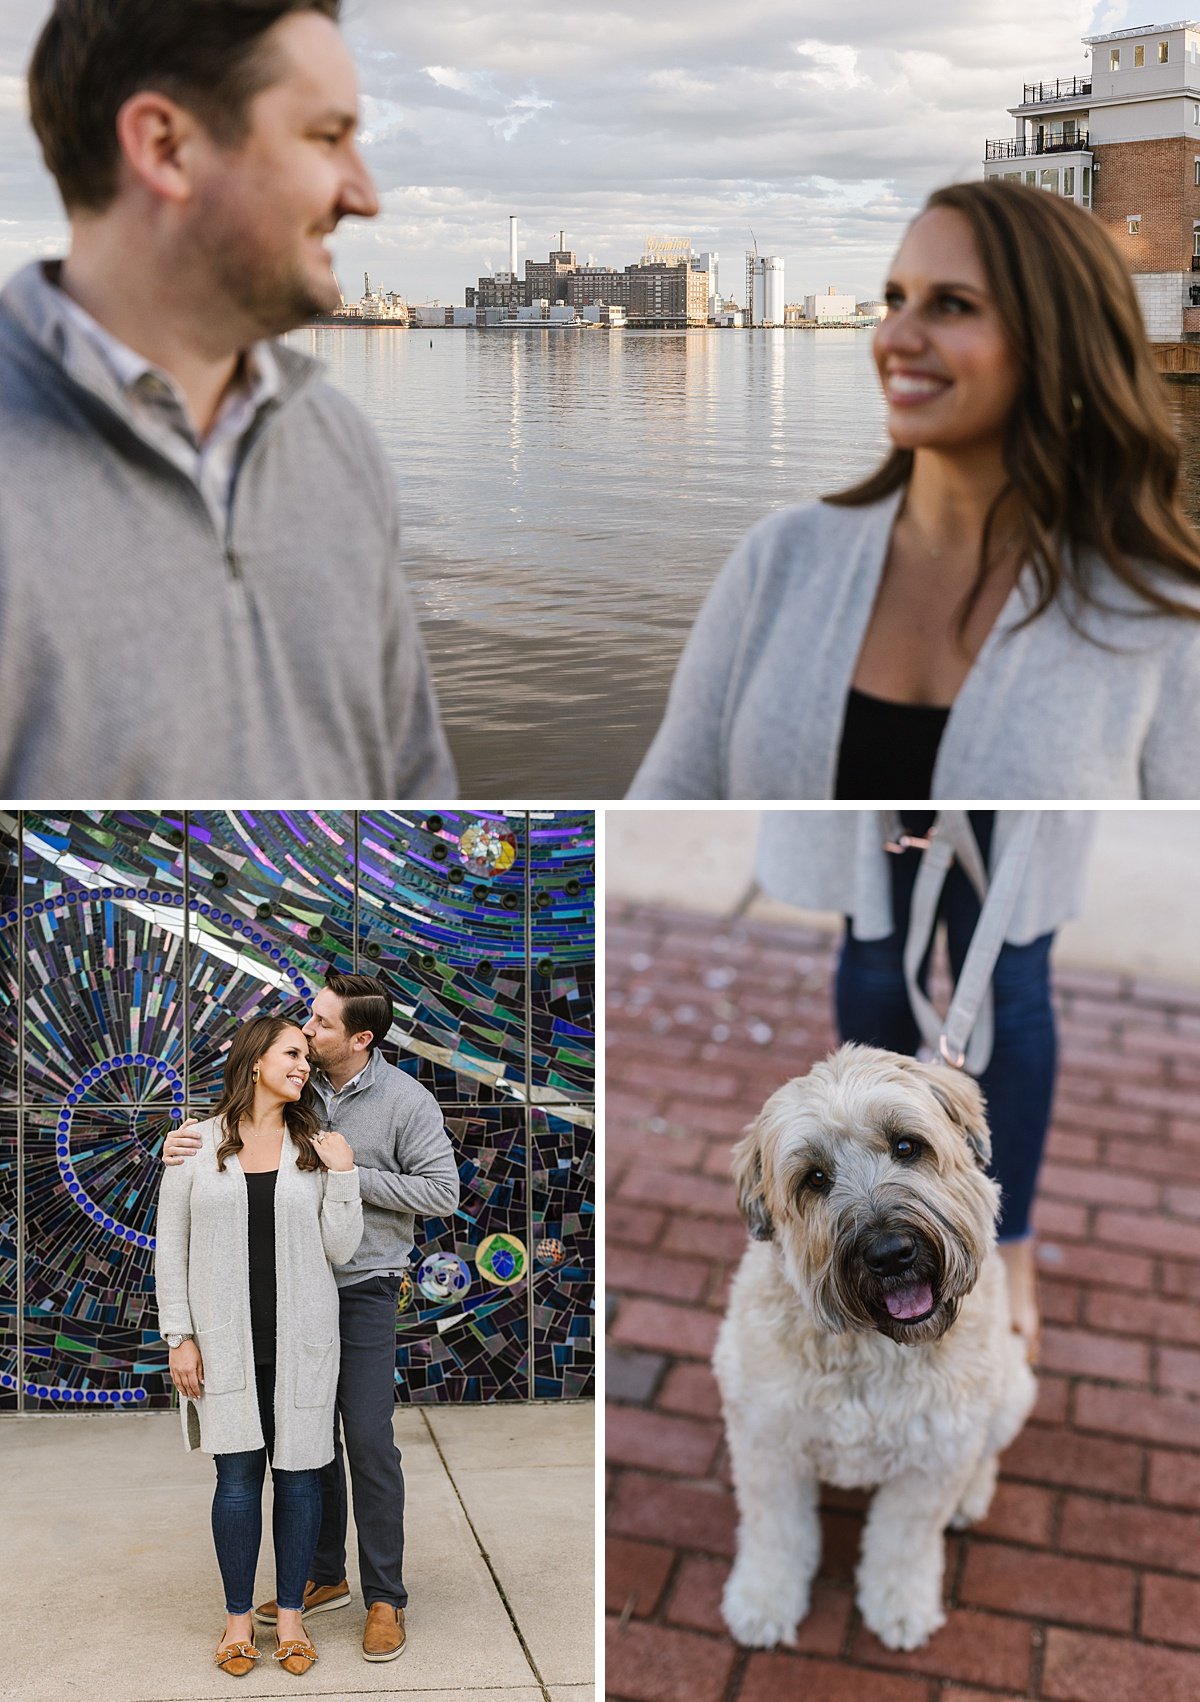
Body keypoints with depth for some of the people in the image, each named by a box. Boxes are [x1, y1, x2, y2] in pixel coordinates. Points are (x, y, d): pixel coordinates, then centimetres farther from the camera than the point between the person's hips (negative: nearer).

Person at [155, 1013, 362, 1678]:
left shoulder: (316, 1148, 5)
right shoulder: (197, 1144, 0)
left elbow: (340, 1249, 1)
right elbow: (170, 1246, 2)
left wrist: (343, 1175, -9)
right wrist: (180, 1337, -3)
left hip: (300, 1340, 1)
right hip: (225, 1339, -1)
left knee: (297, 1472, 6)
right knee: (237, 1475, 3)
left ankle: (291, 1615, 21)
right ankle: (238, 1618, 20)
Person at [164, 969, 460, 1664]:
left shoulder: (405, 1100, -9)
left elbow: (441, 1191, -11)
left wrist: (348, 1175, -17)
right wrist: (178, 1146, -14)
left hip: (363, 1289, -4)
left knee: (369, 1441, -3)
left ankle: (385, 1598, 10)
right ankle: (325, 1577, 29)